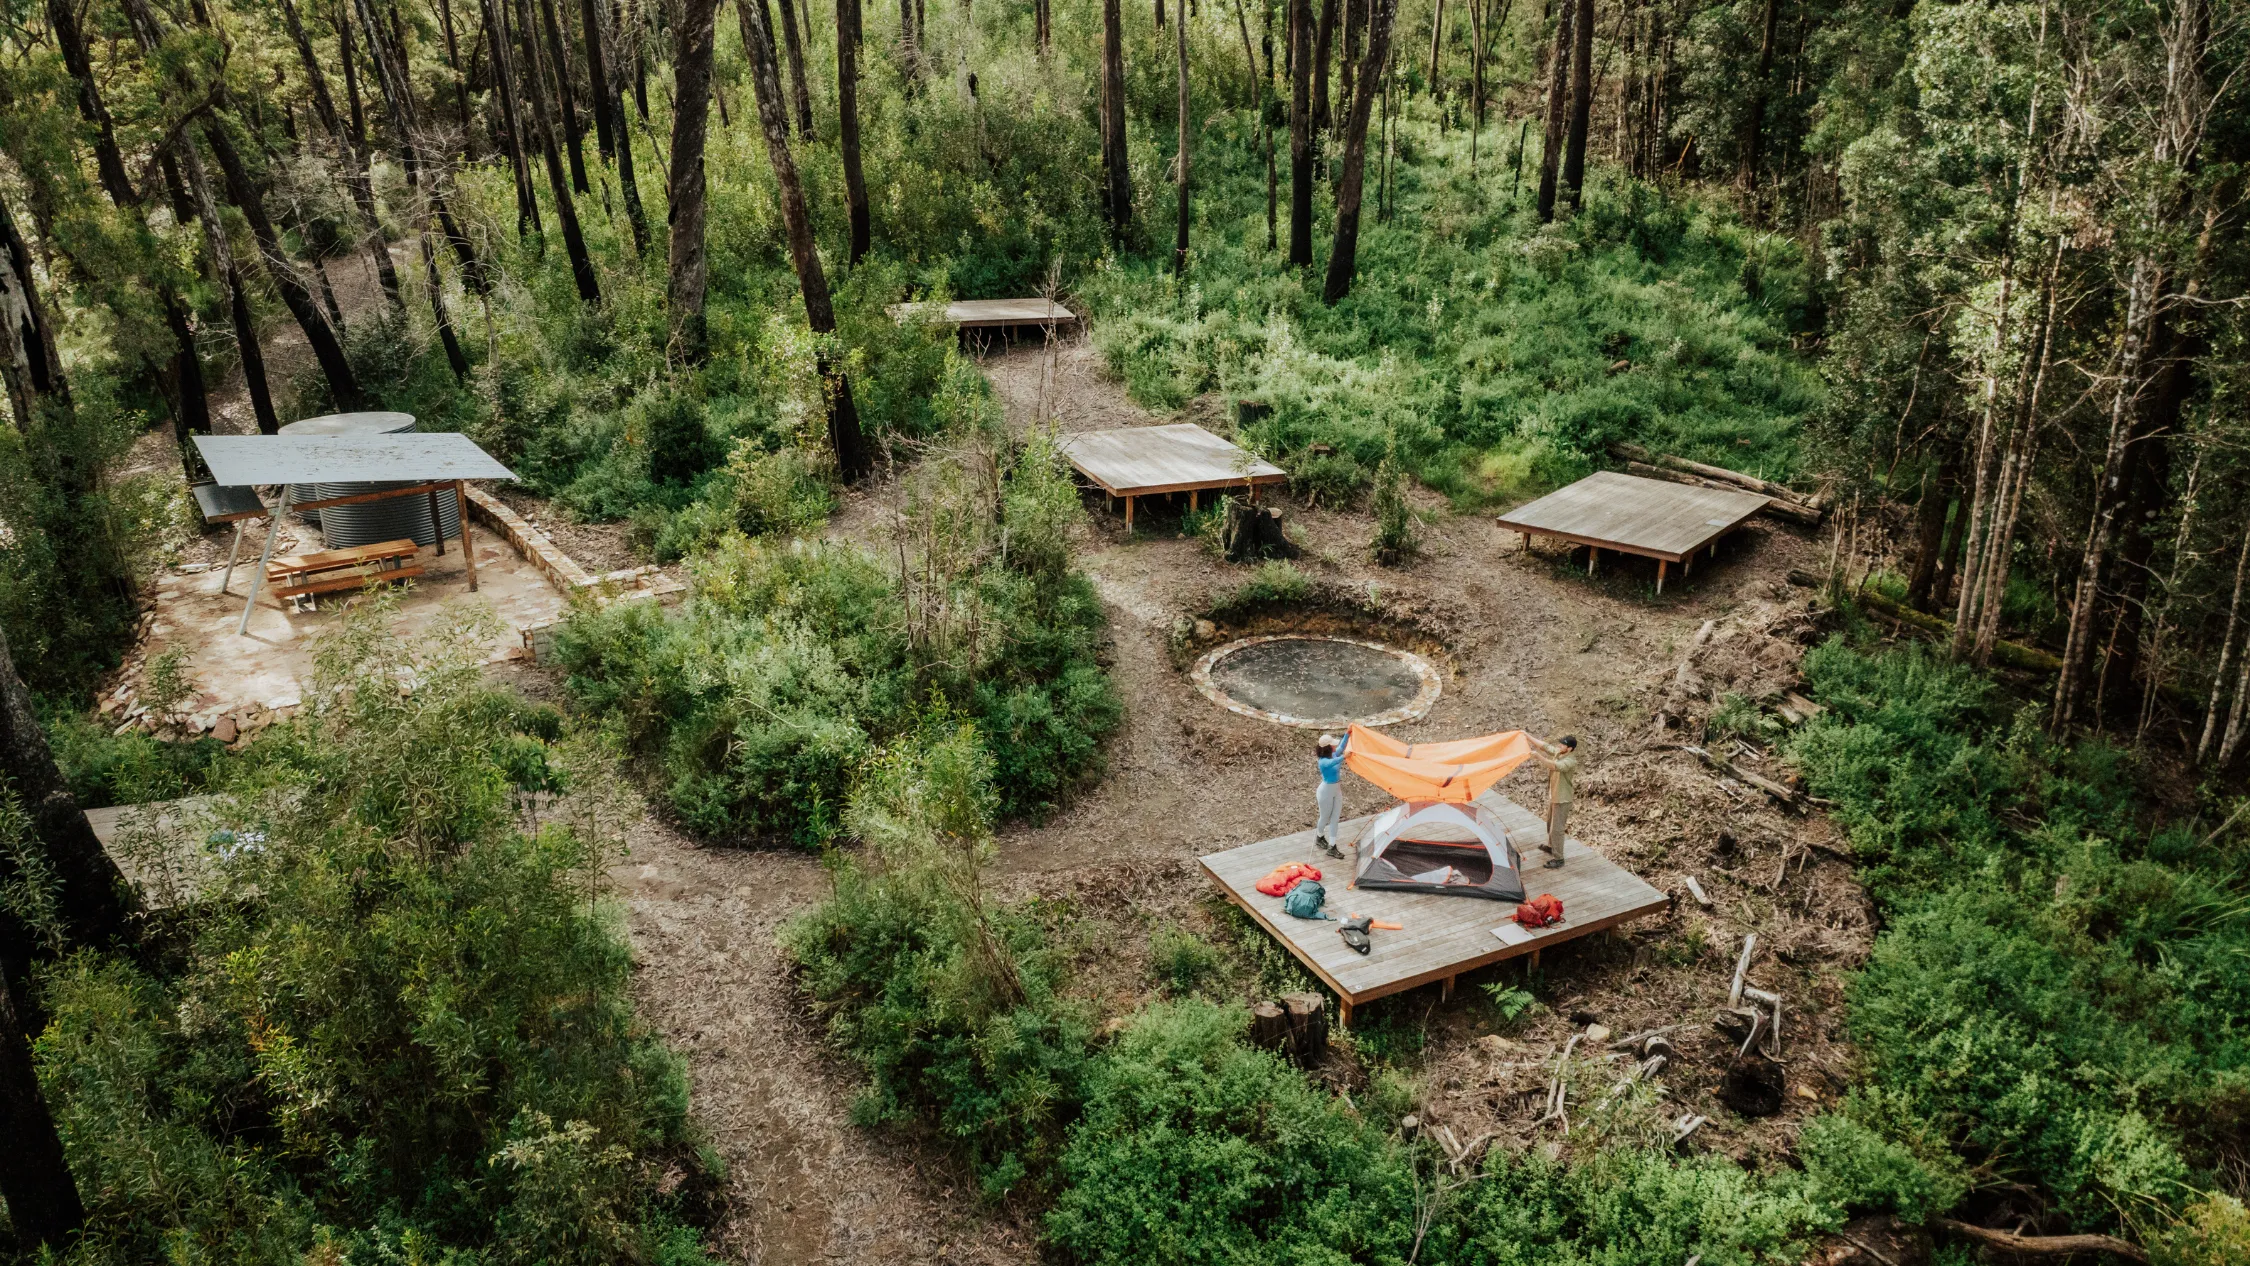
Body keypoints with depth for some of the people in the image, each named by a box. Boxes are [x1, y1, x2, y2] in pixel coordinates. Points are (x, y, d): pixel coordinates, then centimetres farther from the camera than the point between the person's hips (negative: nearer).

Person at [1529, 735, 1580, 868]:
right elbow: (1544, 745, 4)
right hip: (1553, 796, 9)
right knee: (1550, 824, 26)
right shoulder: (1558, 752, -4)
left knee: (1556, 829, -4)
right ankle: (1551, 847, 47)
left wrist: (1538, 757, -53)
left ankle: (1558, 859, 5)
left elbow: (1555, 766, -47)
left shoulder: (1570, 761, -29)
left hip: (1562, 800, -9)